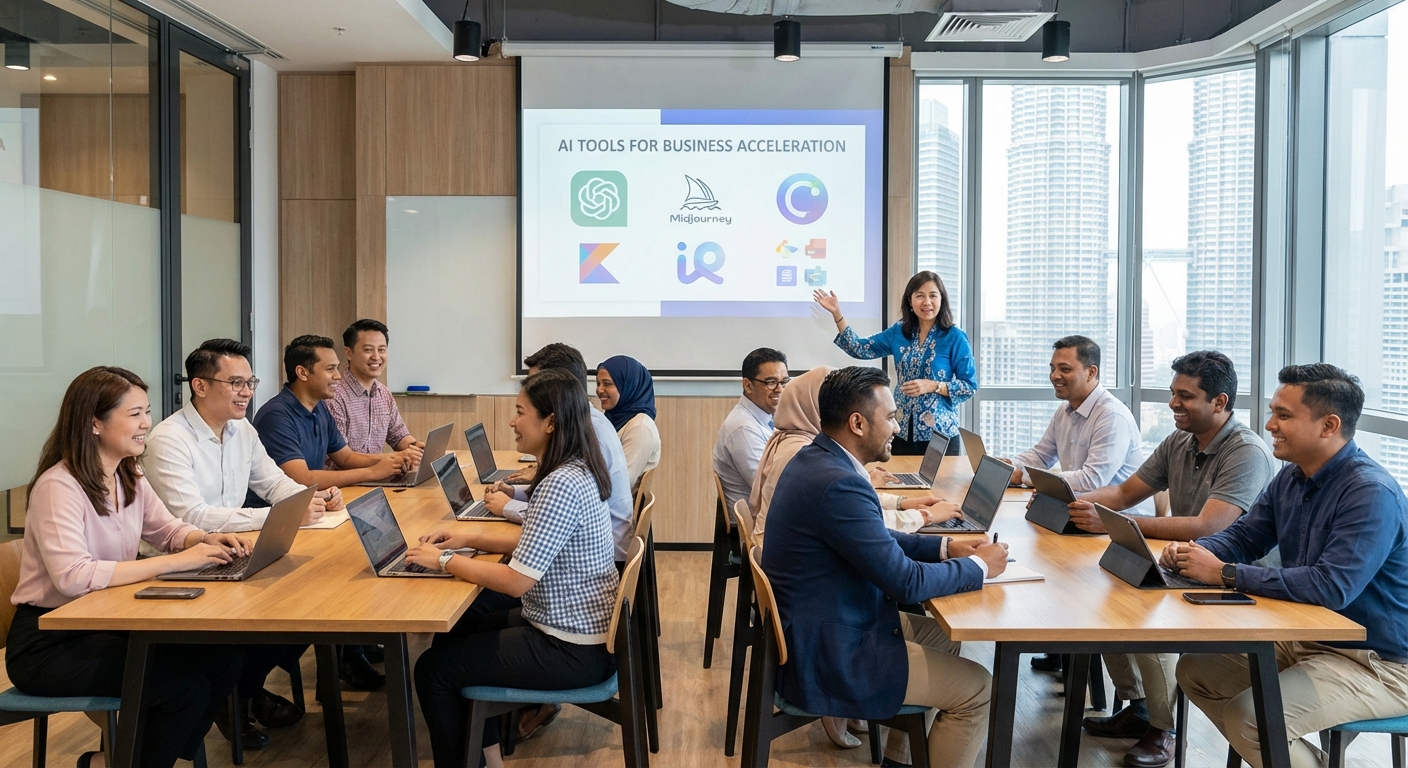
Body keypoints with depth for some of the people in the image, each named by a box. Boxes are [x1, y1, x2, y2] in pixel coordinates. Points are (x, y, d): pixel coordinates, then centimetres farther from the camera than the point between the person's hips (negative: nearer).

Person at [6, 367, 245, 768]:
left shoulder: (129, 479, 6)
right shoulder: (59, 486, -21)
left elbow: (169, 530, 15)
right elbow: (73, 577, -32)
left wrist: (208, 540, -10)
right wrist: (176, 562, -32)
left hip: (107, 624, 8)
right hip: (49, 643, -8)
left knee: (222, 661, -9)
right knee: (186, 687, -21)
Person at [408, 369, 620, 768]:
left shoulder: (562, 484, -26)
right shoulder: (575, 470, 5)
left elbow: (516, 581, -26)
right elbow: (535, 541, 18)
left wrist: (443, 560, -14)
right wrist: (470, 538, 8)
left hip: (574, 648, -10)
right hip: (576, 627, 10)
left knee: (433, 669, -1)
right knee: (454, 634, 20)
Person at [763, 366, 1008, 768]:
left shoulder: (815, 460, 4)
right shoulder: (837, 483, -28)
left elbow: (877, 539, 17)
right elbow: (905, 581, -23)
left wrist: (944, 546, 7)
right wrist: (979, 566, -8)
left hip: (814, 627, 10)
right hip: (825, 656, -10)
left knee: (945, 637, 24)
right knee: (976, 689, 0)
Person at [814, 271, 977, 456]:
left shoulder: (955, 338, -7)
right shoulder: (899, 332, 6)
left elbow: (970, 386, -6)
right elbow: (860, 349, 7)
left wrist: (933, 386, -19)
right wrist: (837, 314, -1)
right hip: (902, 431, 4)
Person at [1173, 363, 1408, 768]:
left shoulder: (1372, 493, -24)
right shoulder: (1290, 478, 4)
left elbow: (1331, 588, -32)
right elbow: (1242, 537, 13)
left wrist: (1224, 574, -28)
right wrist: (1192, 551, -10)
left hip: (1374, 662, -9)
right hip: (1300, 637, 9)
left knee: (1247, 717, -25)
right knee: (1194, 670, 7)